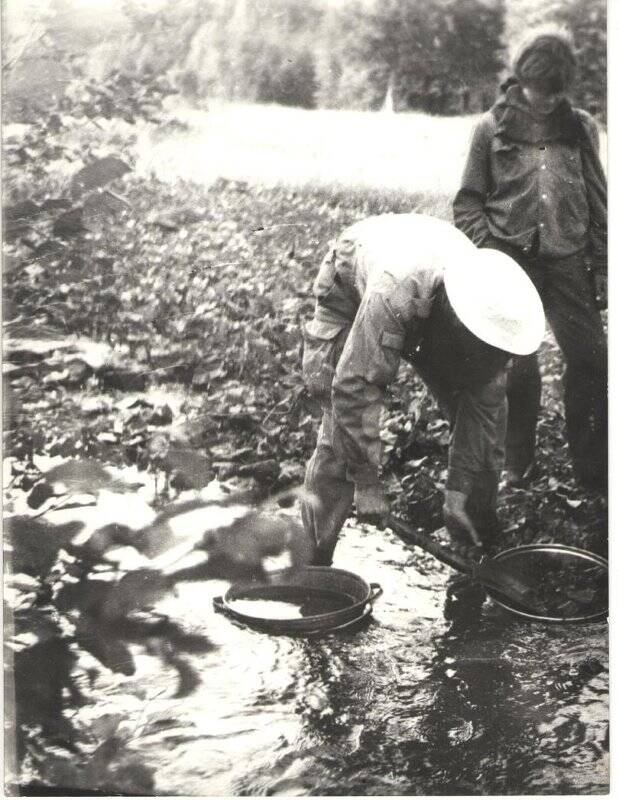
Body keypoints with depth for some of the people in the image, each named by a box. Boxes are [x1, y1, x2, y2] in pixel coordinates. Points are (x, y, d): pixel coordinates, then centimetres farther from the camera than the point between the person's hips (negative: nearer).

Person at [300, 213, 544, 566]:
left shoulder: (486, 299, -30)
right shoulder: (394, 290, -47)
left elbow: (485, 400, -21)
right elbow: (356, 387, -43)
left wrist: (459, 489, -21)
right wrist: (367, 484, -37)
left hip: (426, 310, 4)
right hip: (351, 296, -4)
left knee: (487, 407, -5)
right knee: (341, 430, -18)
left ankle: (483, 541, 11)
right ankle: (313, 558, -7)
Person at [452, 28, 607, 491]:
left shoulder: (581, 128, 7)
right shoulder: (492, 128, 3)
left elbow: (597, 203, 10)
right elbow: (468, 202, 5)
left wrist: (601, 266, 6)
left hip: (567, 259, 2)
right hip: (511, 259, -2)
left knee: (591, 359, -1)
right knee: (517, 364, -2)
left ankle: (592, 467, 12)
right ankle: (519, 462, 16)